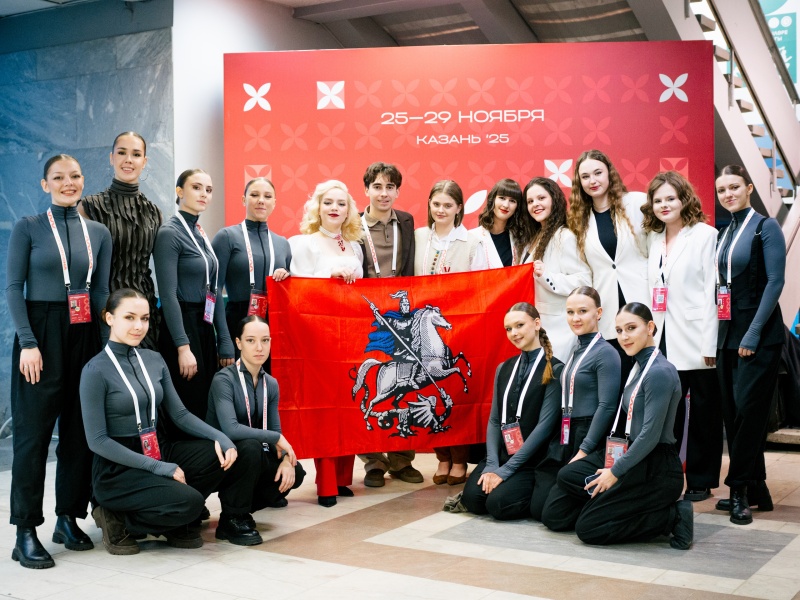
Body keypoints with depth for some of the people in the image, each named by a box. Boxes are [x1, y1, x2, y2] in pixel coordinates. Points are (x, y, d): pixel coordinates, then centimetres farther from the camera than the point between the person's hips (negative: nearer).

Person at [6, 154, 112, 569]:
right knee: (34, 430, -3)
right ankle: (26, 532, 3)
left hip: (85, 335, 4)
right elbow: (13, 287, -4)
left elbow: (100, 291, 11)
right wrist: (28, 343, -13)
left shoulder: (98, 233, 10)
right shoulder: (28, 228, 0)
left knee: (80, 428, 7)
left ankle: (69, 518, 20)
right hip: (41, 334, -4)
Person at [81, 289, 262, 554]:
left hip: (159, 451, 6)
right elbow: (97, 440, -15)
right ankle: (120, 519, -4)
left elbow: (180, 414, 8)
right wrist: (160, 468, -20)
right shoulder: (96, 370, -12)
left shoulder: (154, 360, 6)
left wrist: (220, 437, -11)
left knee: (237, 455, -12)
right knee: (189, 502, -29)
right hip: (117, 469, -6)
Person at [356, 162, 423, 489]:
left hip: (401, 313, 2)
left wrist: (408, 303, -2)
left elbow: (411, 270, 9)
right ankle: (374, 462, 9)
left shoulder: (406, 222, 9)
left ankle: (401, 459, 14)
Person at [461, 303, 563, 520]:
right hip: (500, 454, 5)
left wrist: (506, 469, -17)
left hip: (531, 460, -4)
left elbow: (545, 424, -14)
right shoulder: (504, 368, 11)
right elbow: (494, 420, 7)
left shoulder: (554, 370, -7)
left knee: (498, 503, -23)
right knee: (472, 498, -18)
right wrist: (491, 464, -9)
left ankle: (533, 495, 6)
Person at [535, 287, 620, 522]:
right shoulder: (575, 352, 14)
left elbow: (606, 406, -17)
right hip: (563, 439, 8)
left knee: (554, 516, -10)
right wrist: (558, 444, 9)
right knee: (536, 508, 4)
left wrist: (583, 452, -19)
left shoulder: (605, 353, -11)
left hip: (589, 440, -8)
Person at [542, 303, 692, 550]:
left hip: (655, 469, -9)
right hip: (633, 457, 9)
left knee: (588, 529, -6)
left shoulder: (660, 372, -18)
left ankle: (672, 517, -2)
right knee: (567, 476, 2)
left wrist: (616, 471, -15)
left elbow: (650, 435, -22)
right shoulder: (639, 366, 10)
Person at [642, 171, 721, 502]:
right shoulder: (654, 239, 14)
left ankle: (701, 481, 15)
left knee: (703, 411, 5)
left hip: (696, 339, -5)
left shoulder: (705, 235, -5)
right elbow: (652, 289, 13)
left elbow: (711, 290, -10)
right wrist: (649, 332, 6)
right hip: (665, 339, 5)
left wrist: (710, 344, -15)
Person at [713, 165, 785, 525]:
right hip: (728, 335, 7)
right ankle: (755, 489, 16)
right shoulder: (723, 234, 14)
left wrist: (754, 333, -18)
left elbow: (775, 281, -12)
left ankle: (740, 489, 2)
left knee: (748, 410, -8)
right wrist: (717, 334, 7)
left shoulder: (765, 227, -4)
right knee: (733, 413, 7)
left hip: (758, 336, -7)